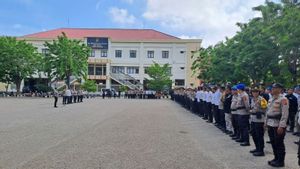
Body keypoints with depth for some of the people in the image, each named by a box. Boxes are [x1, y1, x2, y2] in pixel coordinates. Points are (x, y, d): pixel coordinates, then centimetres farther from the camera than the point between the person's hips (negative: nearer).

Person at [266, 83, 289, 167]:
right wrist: (266, 122, 16)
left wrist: (281, 126, -21)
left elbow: (285, 114, -17)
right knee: (273, 143, 15)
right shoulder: (271, 99, 13)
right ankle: (276, 158, 28)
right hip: (270, 124, 8)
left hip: (278, 125, -8)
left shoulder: (283, 99, -13)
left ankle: (280, 161, 15)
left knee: (279, 143, 2)